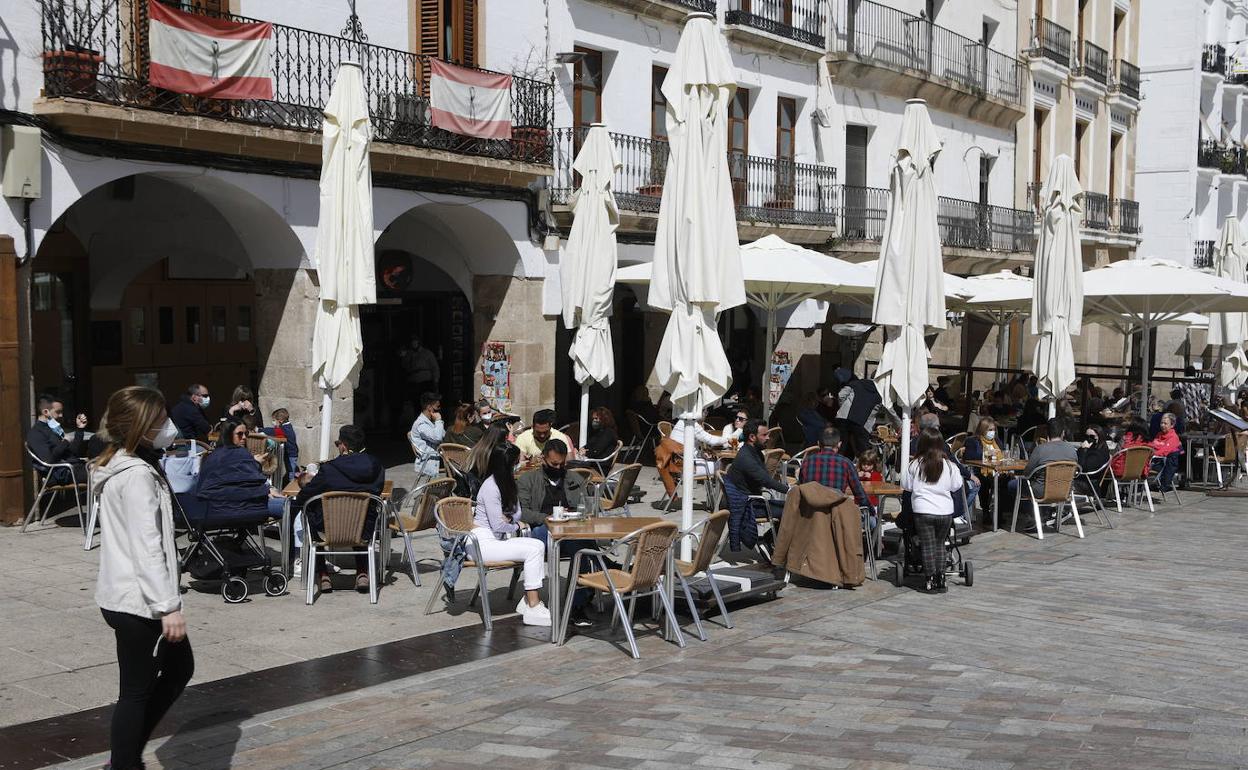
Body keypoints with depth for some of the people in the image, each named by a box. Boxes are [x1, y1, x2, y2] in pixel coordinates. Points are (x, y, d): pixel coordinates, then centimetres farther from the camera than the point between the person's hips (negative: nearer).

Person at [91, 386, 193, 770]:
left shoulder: (119, 468, 13)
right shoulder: (137, 475, -18)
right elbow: (147, 547, -23)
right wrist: (169, 605, -24)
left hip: (125, 595, 10)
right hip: (139, 600, -10)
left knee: (180, 667, 19)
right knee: (137, 691, -1)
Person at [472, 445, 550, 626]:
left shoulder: (509, 483, 11)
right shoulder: (490, 487, -18)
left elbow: (517, 514, 14)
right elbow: (498, 525, -18)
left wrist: (509, 519, -9)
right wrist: (515, 526, 1)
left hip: (499, 538, 9)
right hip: (484, 542, -9)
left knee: (538, 545, -10)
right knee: (533, 550, -20)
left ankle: (528, 601, -8)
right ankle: (533, 608, -19)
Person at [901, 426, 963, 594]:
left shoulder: (914, 465, -6)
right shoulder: (949, 466, -4)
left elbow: (905, 486, 0)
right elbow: (956, 487, 3)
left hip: (923, 512, -2)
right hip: (945, 512, 2)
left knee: (928, 545, 5)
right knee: (940, 544, 16)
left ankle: (931, 580, 3)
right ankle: (941, 578, 14)